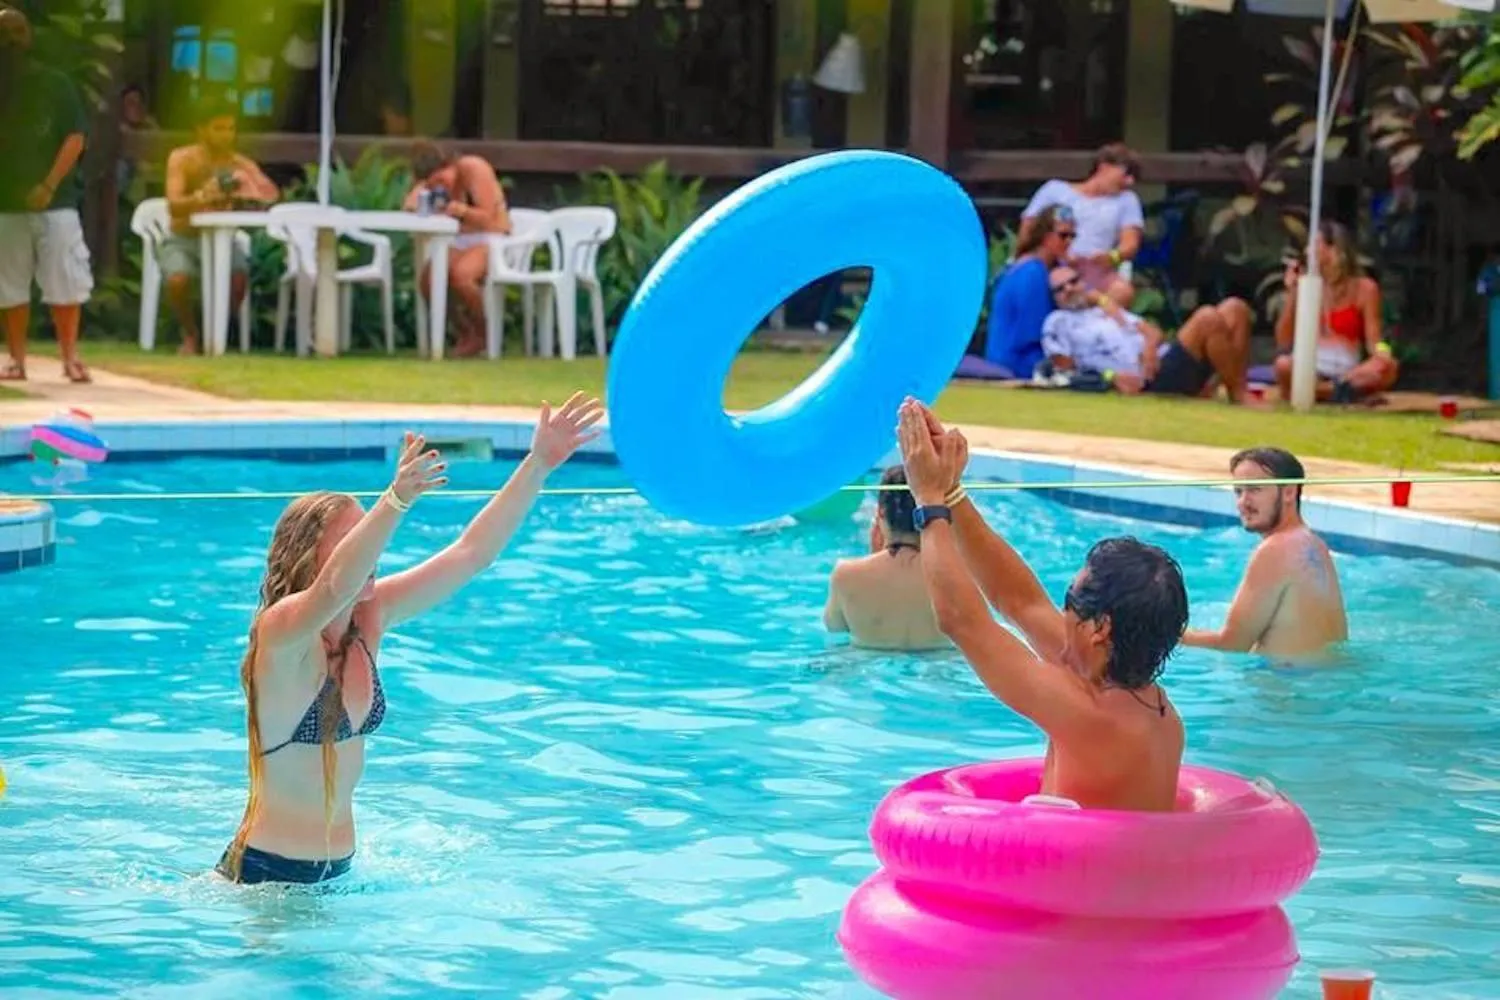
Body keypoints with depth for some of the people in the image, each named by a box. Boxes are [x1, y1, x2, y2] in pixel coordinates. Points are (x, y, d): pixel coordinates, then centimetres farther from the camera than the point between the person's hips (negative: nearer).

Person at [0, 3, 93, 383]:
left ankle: (69, 356, 3)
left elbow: (76, 137, -5)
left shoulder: (55, 84, -1)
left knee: (64, 281, -4)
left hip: (54, 200, -2)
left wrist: (49, 185, -13)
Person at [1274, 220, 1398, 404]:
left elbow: (1373, 341, 3)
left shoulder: (1364, 288, 6)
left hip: (1347, 371, -1)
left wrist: (1382, 352, -22)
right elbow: (1283, 344, 5)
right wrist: (1291, 294, -2)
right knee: (1284, 365, -36)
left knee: (1388, 367, -32)